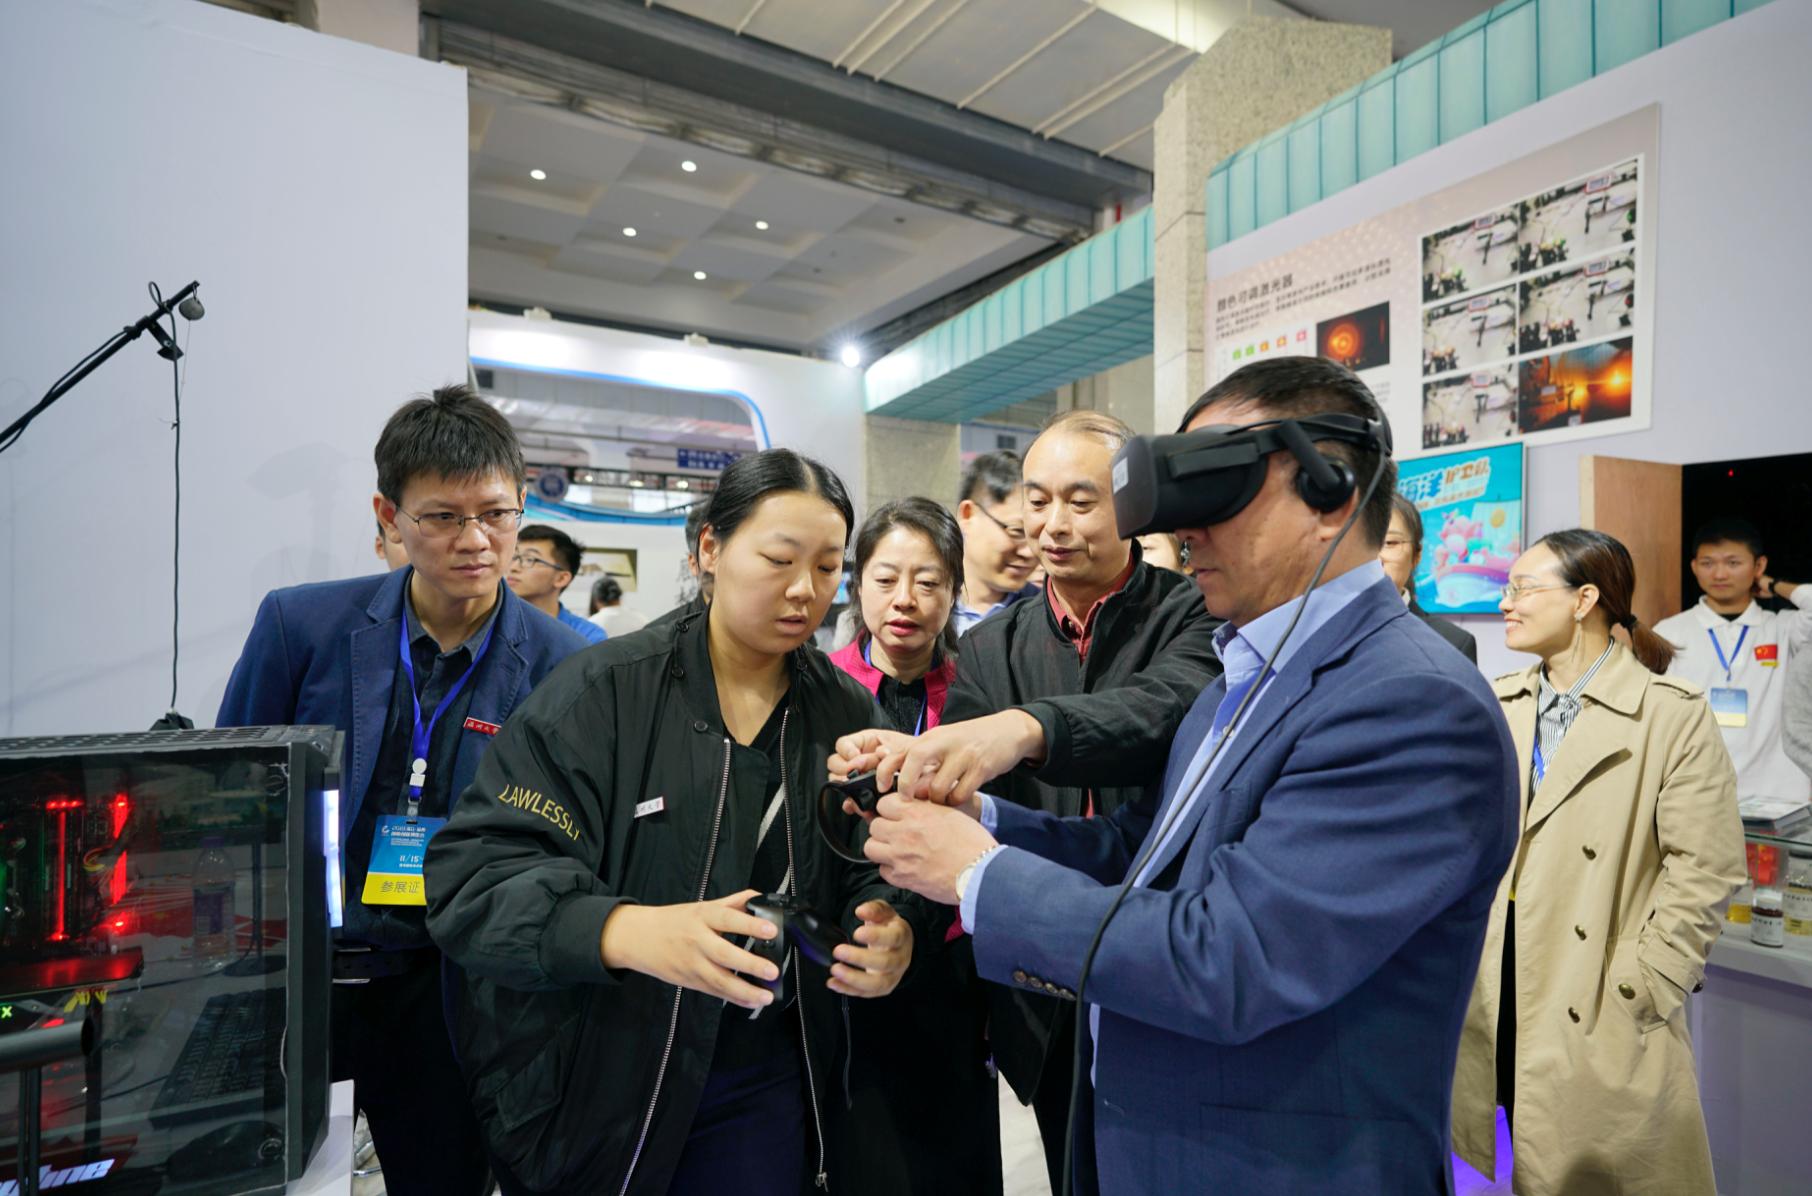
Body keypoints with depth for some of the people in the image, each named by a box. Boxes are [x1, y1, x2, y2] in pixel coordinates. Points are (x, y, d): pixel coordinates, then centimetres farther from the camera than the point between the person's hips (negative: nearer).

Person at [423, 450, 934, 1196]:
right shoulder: (603, 691, -14)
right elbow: (473, 872, -19)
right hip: (595, 1085, -2)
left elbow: (880, 872, 0)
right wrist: (631, 930, -36)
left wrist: (896, 929, -23)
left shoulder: (847, 713, -2)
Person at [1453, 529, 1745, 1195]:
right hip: (1493, 994, 4)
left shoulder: (1672, 714, -7)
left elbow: (1704, 872, -10)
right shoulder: (1497, 706, 7)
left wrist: (1635, 995, -12)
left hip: (1596, 1014, -4)